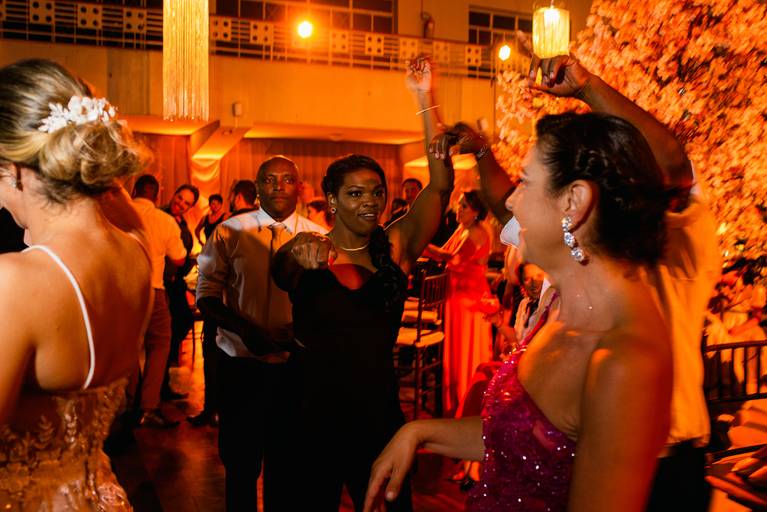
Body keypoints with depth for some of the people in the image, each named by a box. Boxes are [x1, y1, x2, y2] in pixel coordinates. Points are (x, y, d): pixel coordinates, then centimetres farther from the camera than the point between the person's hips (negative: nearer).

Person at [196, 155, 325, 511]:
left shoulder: (318, 238, 0)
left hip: (295, 365, 1)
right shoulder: (229, 231, -2)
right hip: (240, 362, 0)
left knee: (286, 459, 15)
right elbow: (206, 296, -3)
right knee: (240, 458, 12)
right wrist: (246, 328, -19)